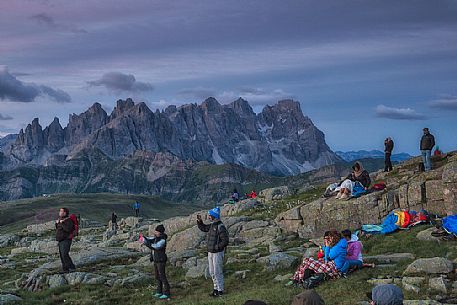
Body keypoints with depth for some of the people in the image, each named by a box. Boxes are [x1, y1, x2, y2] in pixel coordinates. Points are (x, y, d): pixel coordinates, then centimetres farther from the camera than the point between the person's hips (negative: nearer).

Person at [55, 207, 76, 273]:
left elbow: (68, 229, -30)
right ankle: (65, 269, 11)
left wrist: (62, 223, -23)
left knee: (65, 255, -15)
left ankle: (72, 267, -7)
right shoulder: (61, 219, 13)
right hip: (61, 241, 9)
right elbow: (57, 229, 25)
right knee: (62, 255, 7)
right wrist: (57, 223, 8)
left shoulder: (68, 220, -14)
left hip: (66, 240, -9)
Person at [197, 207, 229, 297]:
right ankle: (216, 289, 25)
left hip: (217, 253, -9)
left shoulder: (220, 227, -20)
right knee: (212, 272, 15)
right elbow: (203, 228, 24)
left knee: (218, 272, -2)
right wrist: (199, 221, 7)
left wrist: (216, 247, -21)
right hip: (210, 252, 9)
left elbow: (225, 241, -23)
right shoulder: (212, 225, 7)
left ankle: (220, 290, 8)